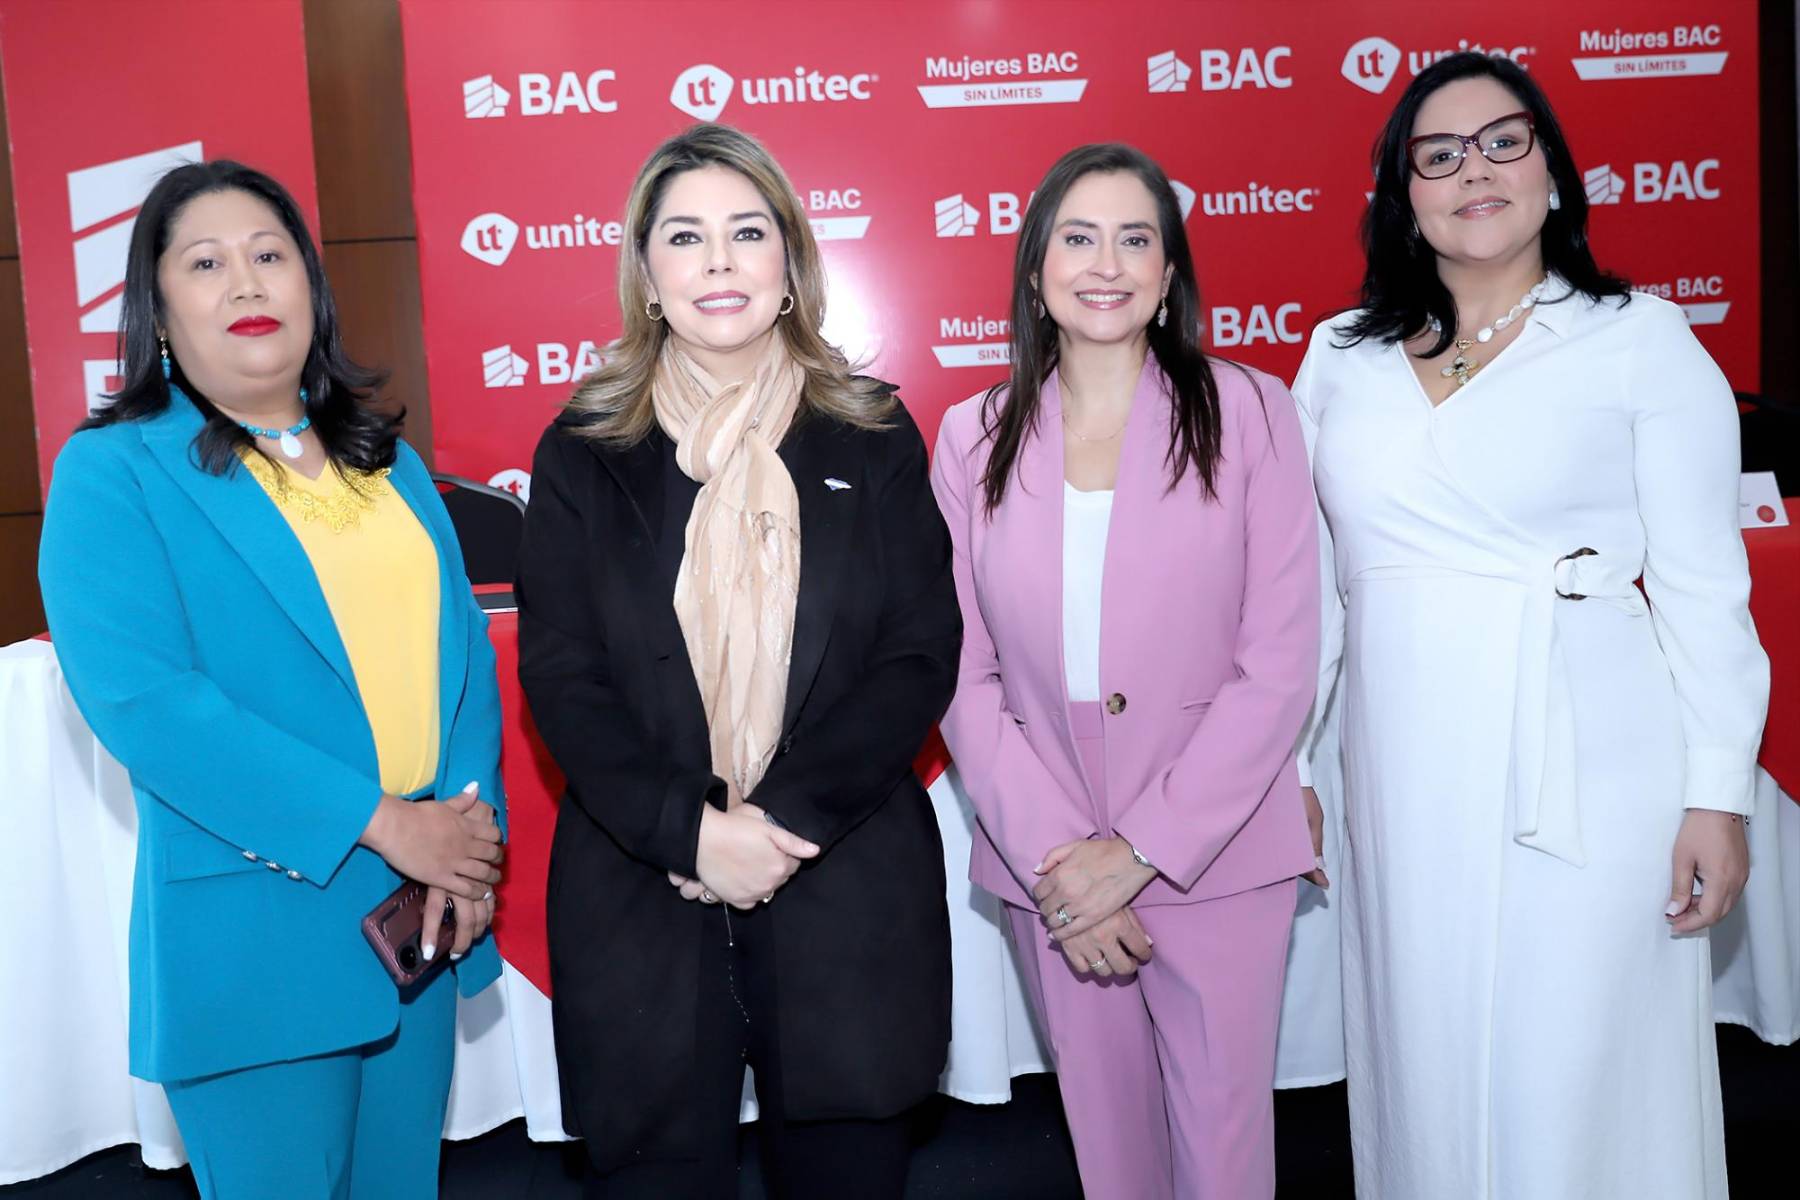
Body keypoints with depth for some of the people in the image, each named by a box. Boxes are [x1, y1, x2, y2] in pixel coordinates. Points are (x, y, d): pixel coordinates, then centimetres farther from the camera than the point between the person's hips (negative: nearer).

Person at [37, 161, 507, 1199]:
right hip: (255, 941, -5)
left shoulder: (387, 462, 11)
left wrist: (469, 821, -10)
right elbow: (138, 696, -18)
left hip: (425, 918, 5)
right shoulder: (112, 474, -6)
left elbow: (462, 643, 7)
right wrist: (378, 823, -21)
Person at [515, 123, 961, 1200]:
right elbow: (562, 678, -2)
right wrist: (689, 829, -16)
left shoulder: (874, 437, 3)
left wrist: (786, 816, -13)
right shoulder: (583, 455, 3)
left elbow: (922, 656, -2)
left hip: (847, 889, 1)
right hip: (638, 891, 0)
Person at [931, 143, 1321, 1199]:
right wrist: (1053, 852, -10)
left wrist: (1141, 850, -13)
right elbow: (962, 674, 0)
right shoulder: (974, 439, 2)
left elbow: (1279, 667, -8)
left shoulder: (1248, 415, -5)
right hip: (1050, 864, 2)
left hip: (1215, 853, -1)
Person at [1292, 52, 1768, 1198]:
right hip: (1406, 772, 3)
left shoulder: (1642, 341, 0)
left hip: (1587, 768, -3)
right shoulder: (1342, 355, 8)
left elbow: (1705, 585, -2)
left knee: (1579, 1065, 4)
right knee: (1429, 1060, 12)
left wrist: (1718, 794, -6)